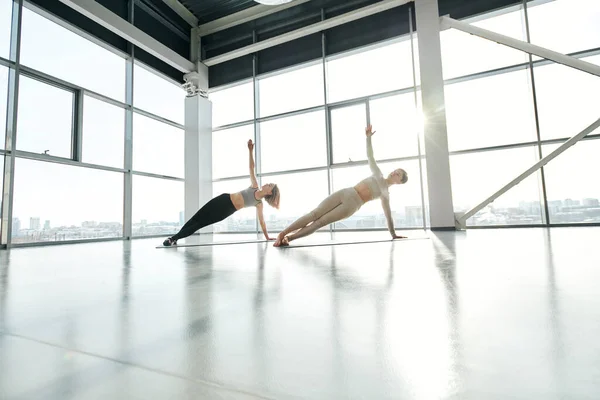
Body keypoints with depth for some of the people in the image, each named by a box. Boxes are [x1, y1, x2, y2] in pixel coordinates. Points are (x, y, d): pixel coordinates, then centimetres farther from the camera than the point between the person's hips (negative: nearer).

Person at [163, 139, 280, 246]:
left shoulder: (259, 204, 2)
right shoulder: (255, 186, 8)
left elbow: (262, 221, 6)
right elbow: (251, 168, 5)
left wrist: (267, 237, 5)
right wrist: (250, 150, -3)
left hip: (227, 210, -3)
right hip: (224, 200, 3)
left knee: (201, 223, -3)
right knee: (197, 217, 0)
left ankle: (175, 238, 8)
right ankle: (174, 237, 12)